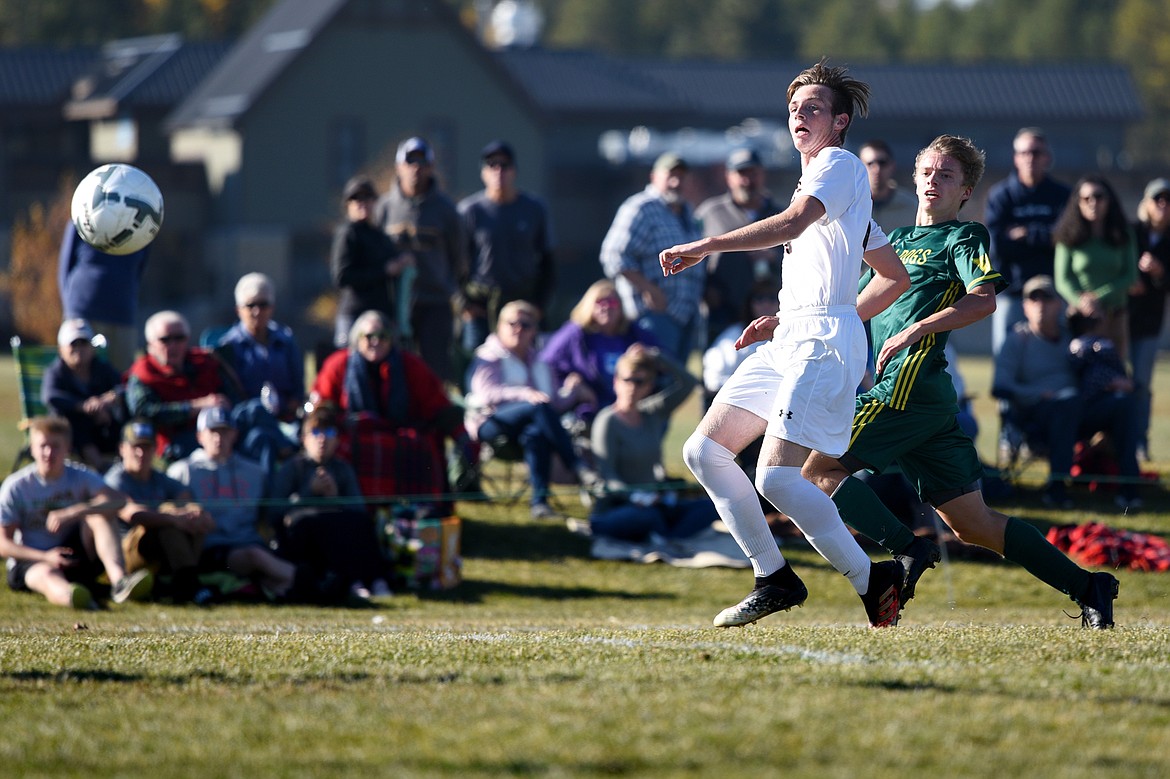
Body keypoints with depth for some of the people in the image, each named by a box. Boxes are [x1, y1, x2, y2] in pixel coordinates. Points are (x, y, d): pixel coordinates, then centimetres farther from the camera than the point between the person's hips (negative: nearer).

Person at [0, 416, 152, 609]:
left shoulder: (81, 477, -1)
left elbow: (118, 501, -20)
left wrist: (74, 512, -35)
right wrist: (46, 557, -24)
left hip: (75, 558, 3)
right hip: (31, 562, -3)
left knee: (100, 514, -21)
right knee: (48, 575, -39)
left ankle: (119, 580, -46)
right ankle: (68, 595, -81)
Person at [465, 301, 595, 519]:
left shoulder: (537, 363, 26)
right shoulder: (489, 357, 8)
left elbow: (555, 403, 24)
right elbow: (488, 392, -12)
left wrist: (572, 393, 5)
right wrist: (525, 395, -27)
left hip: (524, 430, 4)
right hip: (491, 424, -4)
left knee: (536, 434, -37)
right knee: (539, 408, -35)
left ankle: (540, 501, -45)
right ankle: (577, 468, -39)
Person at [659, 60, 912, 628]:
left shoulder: (840, 166, -4)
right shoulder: (817, 179, 26)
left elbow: (791, 224, -24)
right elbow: (895, 277, 30)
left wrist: (704, 248, -26)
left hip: (823, 343, -10)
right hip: (789, 341, 10)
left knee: (777, 479, -20)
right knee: (704, 451, 4)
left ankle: (872, 580, -10)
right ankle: (773, 579, 7)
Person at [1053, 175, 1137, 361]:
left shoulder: (1123, 237, 5)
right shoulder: (1070, 238, 0)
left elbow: (1130, 276, 2)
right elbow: (1062, 279, -3)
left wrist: (1099, 297, -11)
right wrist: (1082, 302, -21)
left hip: (1115, 316, 2)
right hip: (1080, 316, -2)